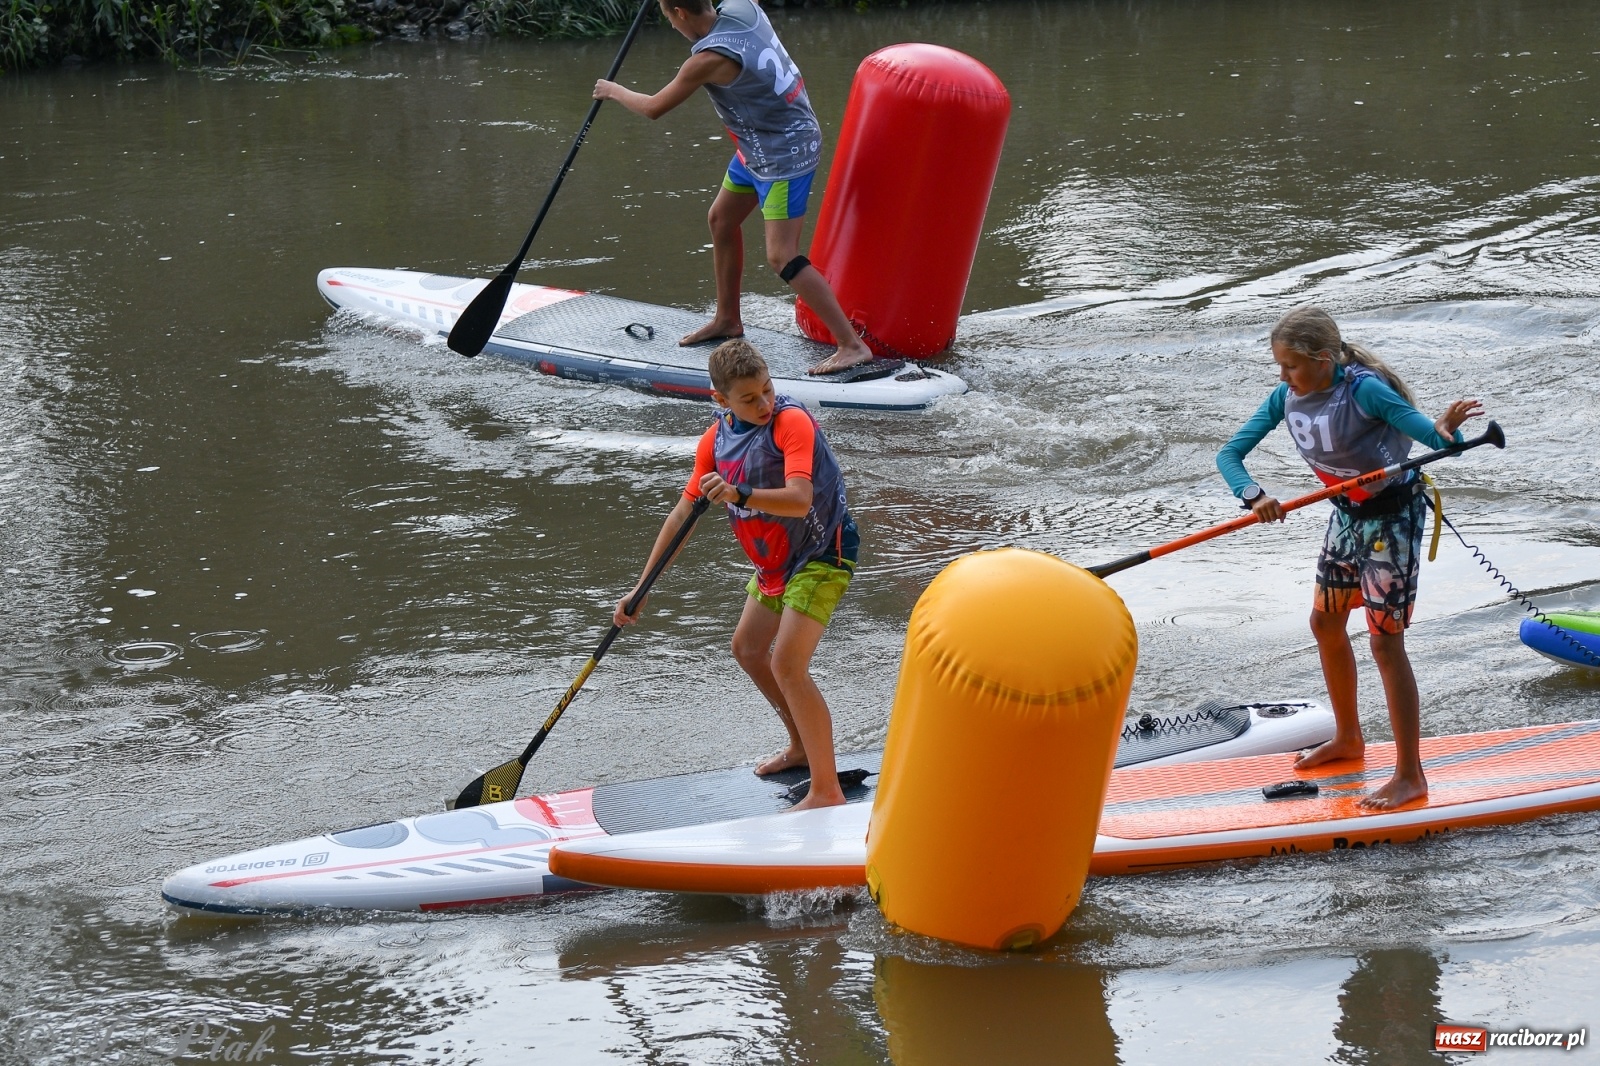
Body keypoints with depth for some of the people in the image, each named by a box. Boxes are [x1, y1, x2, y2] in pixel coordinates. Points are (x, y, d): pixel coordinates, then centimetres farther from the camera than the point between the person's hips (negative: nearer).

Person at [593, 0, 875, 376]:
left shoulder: (709, 59, -26)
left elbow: (653, 108, -11)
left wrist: (613, 91, 8)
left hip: (785, 155, -10)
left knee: (782, 257, -13)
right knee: (721, 219, 22)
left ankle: (853, 345, -13)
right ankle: (727, 319, 38)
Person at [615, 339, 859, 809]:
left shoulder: (792, 422, -25)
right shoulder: (717, 439, -2)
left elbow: (799, 500, -37)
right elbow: (684, 512, 4)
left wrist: (740, 495, -54)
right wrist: (641, 588, 2)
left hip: (822, 555, -9)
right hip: (774, 560, 9)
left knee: (787, 664, -20)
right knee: (748, 650, 21)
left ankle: (827, 791, -15)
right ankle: (802, 747, 41)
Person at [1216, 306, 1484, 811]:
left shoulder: (1363, 390, -30)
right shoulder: (1285, 399, -10)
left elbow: (1437, 436, -36)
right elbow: (1229, 454, -11)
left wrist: (1446, 432, -61)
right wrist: (1253, 495, -31)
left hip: (1392, 517, -8)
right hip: (1348, 516, 8)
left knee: (1385, 641, -7)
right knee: (1325, 623, 19)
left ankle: (1410, 777, 1)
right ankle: (1348, 738, 40)